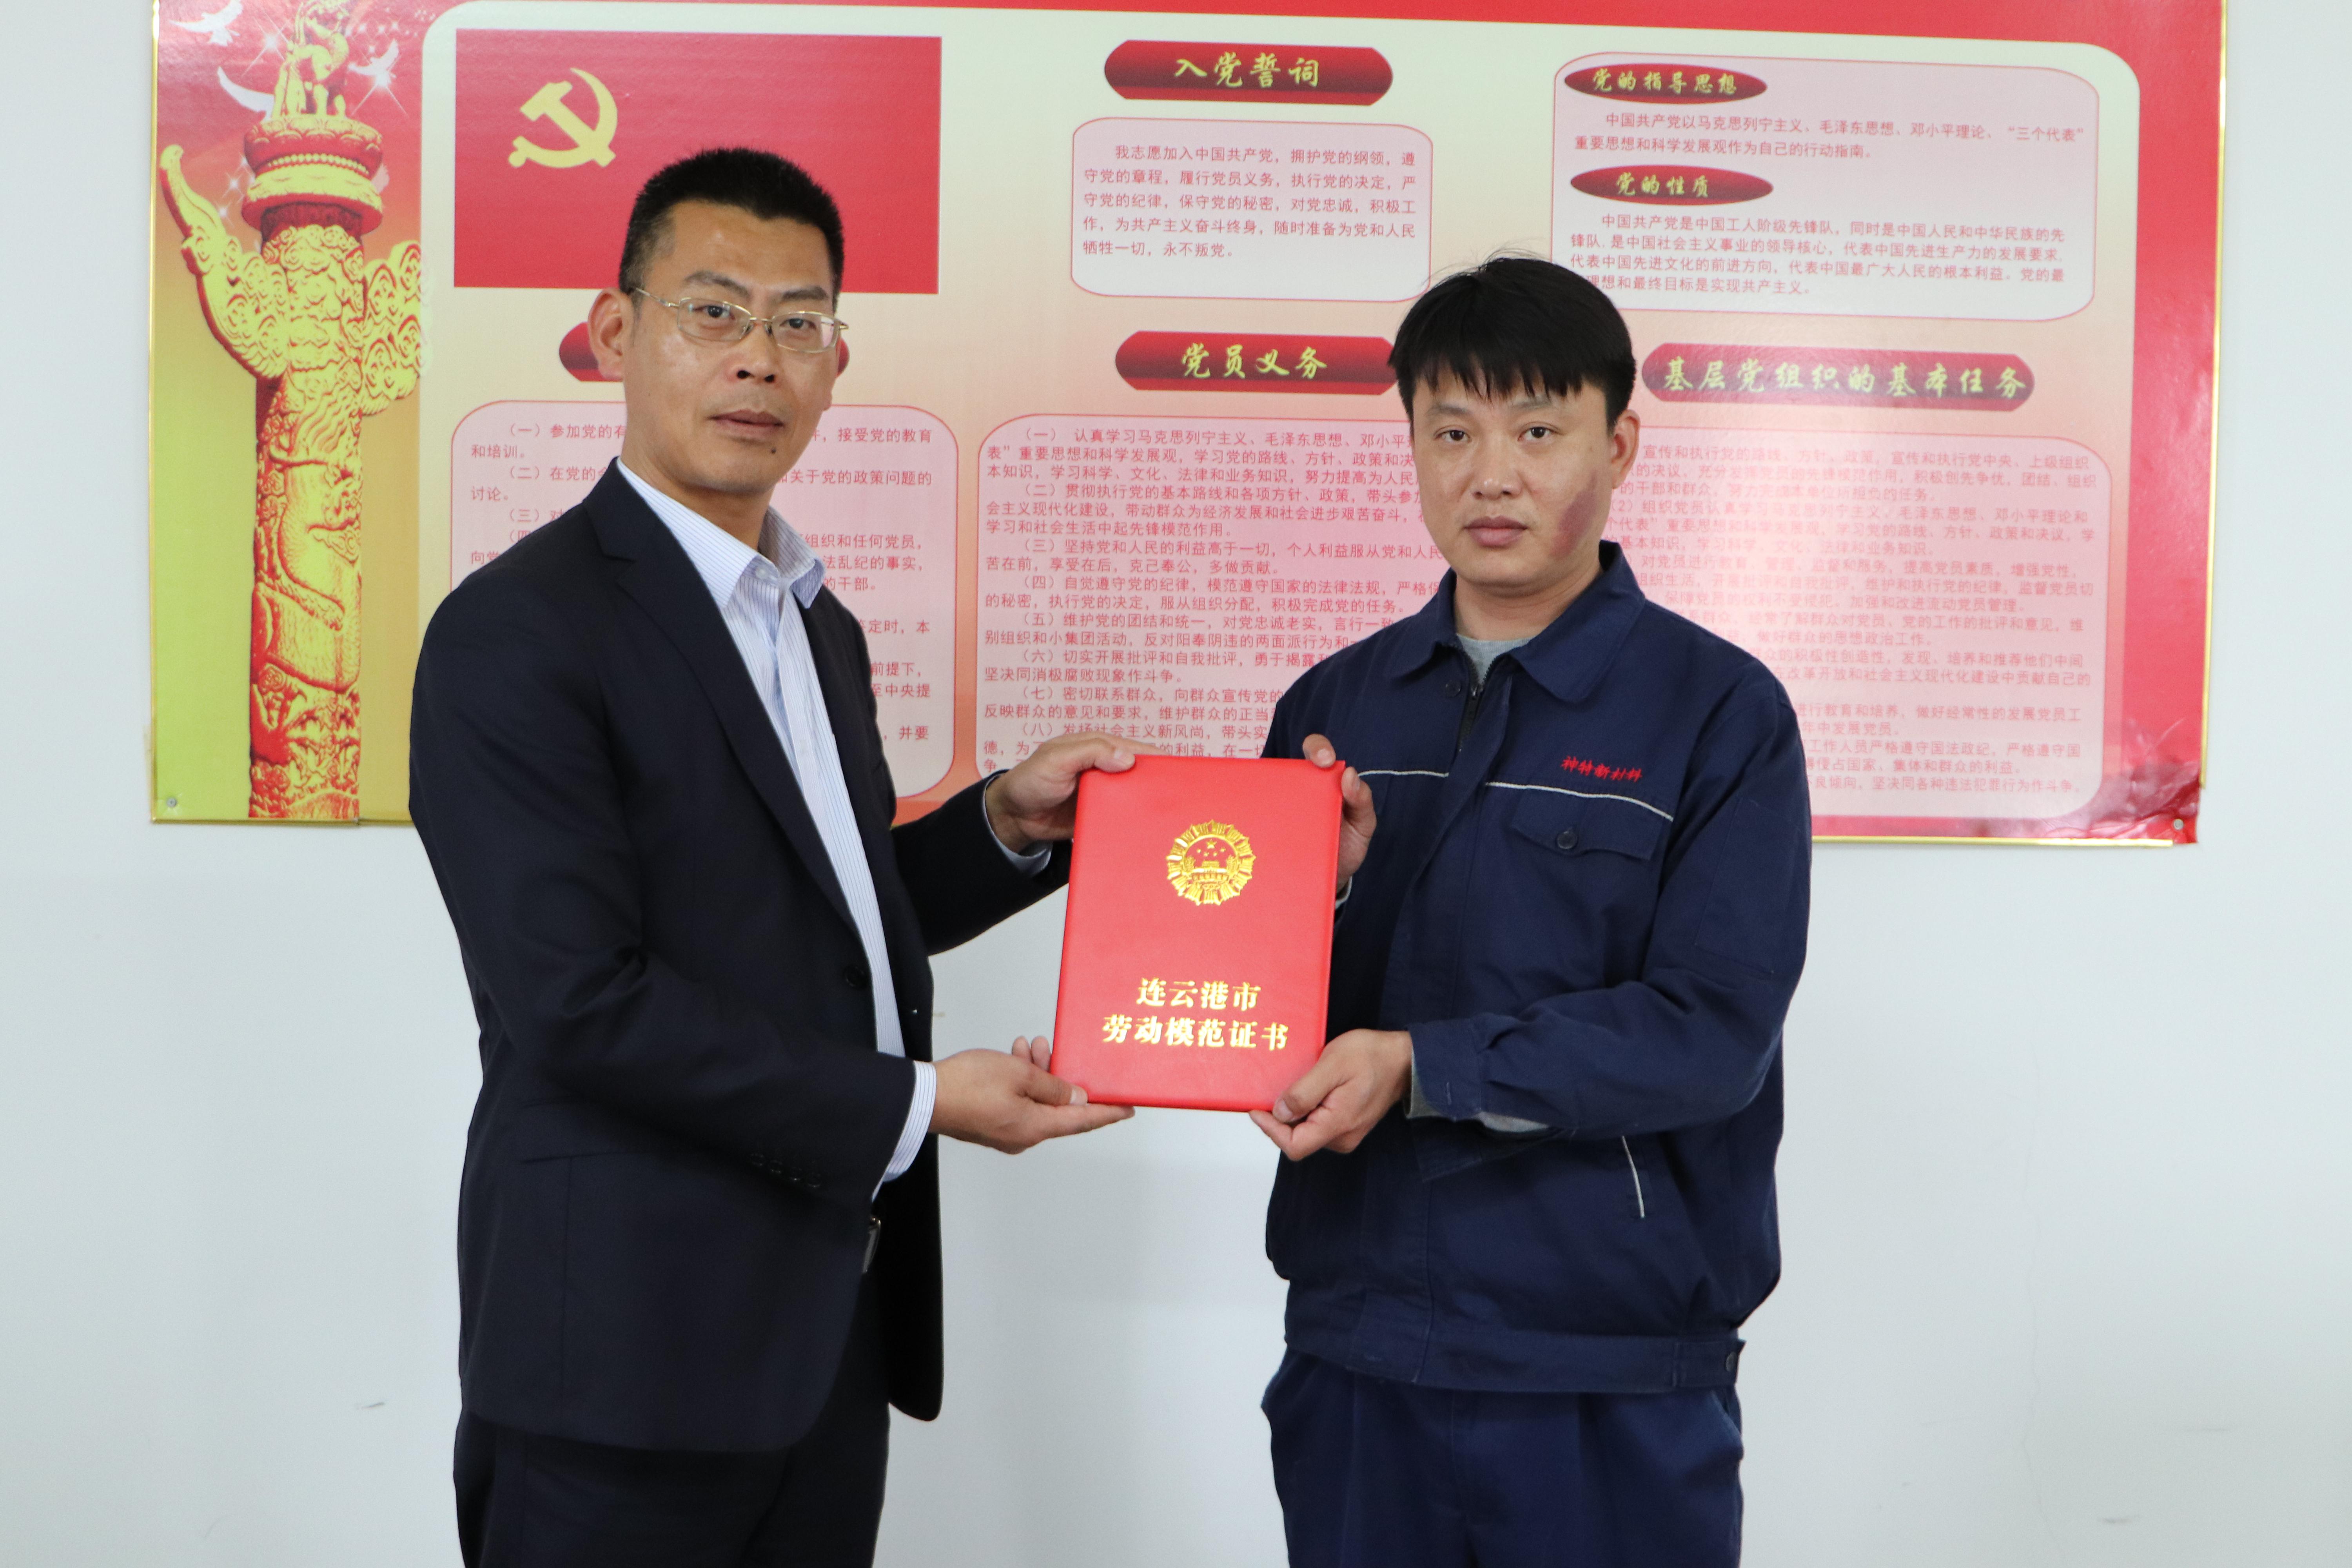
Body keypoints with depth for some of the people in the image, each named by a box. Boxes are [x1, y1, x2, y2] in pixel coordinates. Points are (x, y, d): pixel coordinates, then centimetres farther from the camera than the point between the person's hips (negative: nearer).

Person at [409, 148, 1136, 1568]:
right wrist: (915, 1104, -17)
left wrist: (1007, 824, 4)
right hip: (631, 1351, -7)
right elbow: (581, 1001, -21)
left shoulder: (821, 628, 14)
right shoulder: (520, 630, -13)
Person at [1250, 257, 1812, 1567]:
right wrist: (1321, 890, -15)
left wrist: (1422, 1068, -20)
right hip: (1353, 1360, 4)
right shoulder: (1333, 707, 7)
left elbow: (1713, 1031, -15)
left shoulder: (1719, 710, -6)